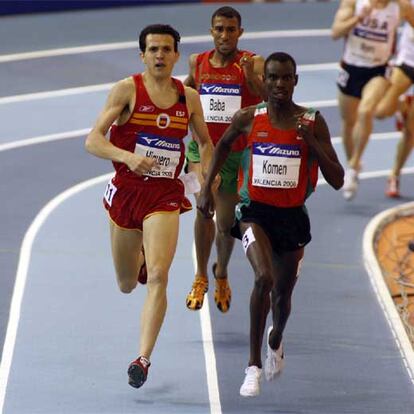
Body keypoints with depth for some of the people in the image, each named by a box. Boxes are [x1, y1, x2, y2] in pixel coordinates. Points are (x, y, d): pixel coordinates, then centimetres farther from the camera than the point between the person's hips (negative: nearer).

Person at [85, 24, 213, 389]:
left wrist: (206, 172, 1)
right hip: (126, 190, 0)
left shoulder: (189, 97, 4)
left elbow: (206, 143, 21)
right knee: (126, 285, 15)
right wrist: (128, 157, -30)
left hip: (165, 195, 0)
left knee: (158, 276, -20)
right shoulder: (127, 89, -6)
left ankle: (143, 359, -19)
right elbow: (93, 141, -12)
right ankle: (137, 257, 54)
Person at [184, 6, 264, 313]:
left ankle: (221, 274, 42)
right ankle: (201, 277, -6)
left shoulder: (252, 63, -10)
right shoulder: (197, 63, 1)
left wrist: (252, 77, -45)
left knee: (227, 224, 11)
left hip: (237, 152, -1)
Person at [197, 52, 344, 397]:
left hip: (292, 216, 2)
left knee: (283, 294, 16)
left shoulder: (313, 122, -8)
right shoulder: (248, 118, -5)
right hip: (255, 211, -2)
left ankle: (276, 342, 53)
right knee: (264, 277, -26)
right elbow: (224, 144, 18)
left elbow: (337, 181, -9)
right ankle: (254, 365, -17)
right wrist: (207, 187, 13)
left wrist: (312, 142, -21)